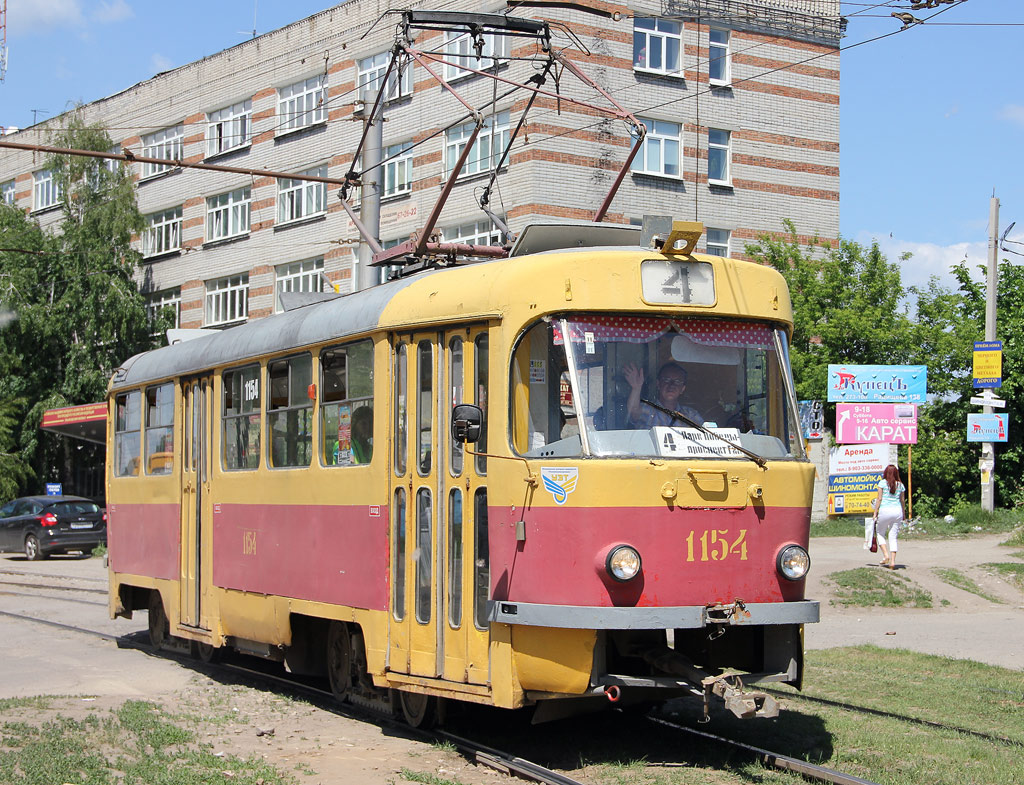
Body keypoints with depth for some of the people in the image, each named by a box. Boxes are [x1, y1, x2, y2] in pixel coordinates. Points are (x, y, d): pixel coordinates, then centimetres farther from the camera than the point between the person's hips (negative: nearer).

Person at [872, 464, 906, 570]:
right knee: (893, 537, 7)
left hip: (885, 510, -3)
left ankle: (886, 555, 0)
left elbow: (879, 499, -5)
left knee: (880, 533, 17)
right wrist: (903, 514, 23)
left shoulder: (882, 483, -4)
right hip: (897, 511, 3)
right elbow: (902, 501, 12)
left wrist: (875, 513, 0)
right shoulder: (900, 485, 7)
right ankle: (892, 561, 0)